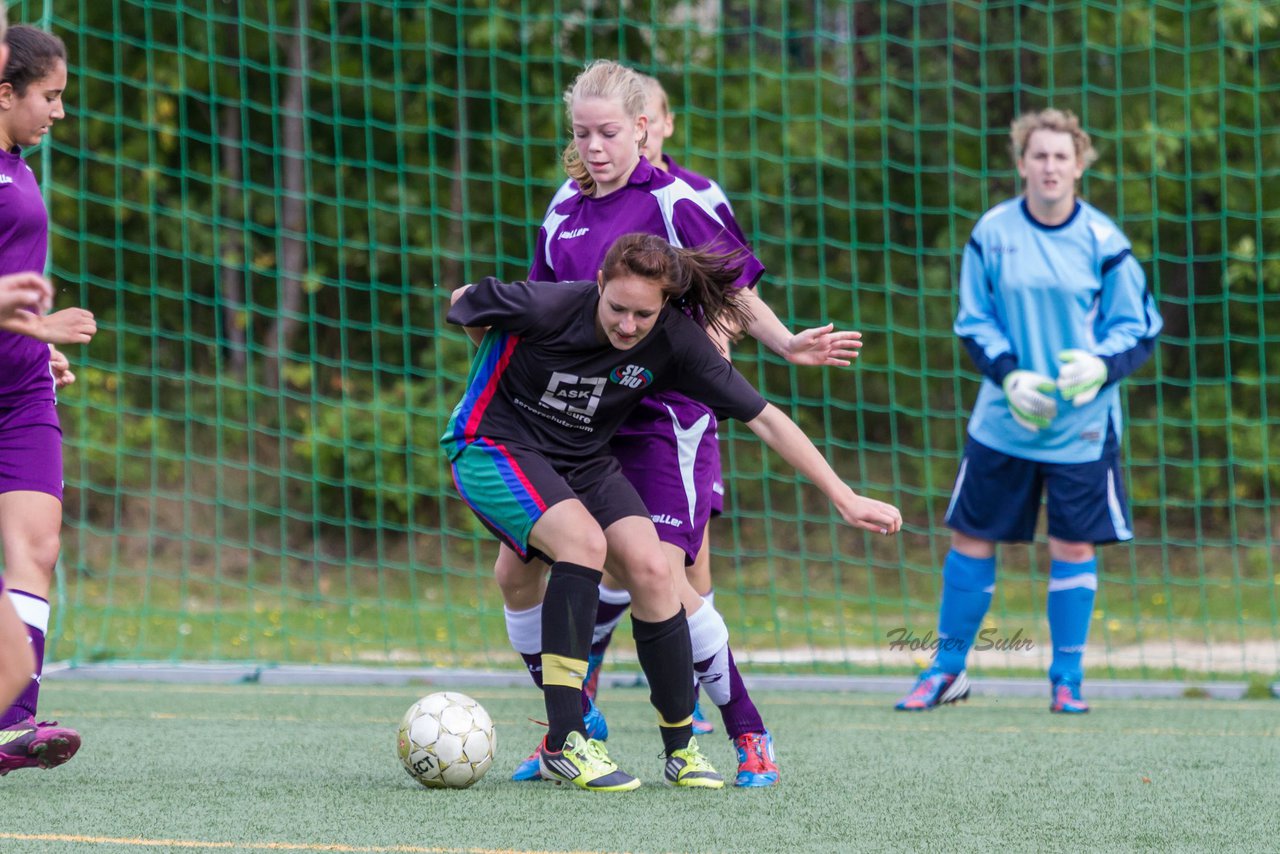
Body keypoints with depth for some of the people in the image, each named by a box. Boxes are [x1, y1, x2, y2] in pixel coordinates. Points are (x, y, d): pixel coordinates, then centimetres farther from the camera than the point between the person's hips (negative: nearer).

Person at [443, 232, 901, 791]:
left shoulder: (674, 341, -17)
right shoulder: (544, 307, -27)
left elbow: (763, 418, -11)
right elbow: (461, 305, -6)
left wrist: (844, 497, -12)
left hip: (583, 460, 4)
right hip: (492, 447, -4)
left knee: (650, 569, -17)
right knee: (584, 541, -30)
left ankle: (682, 750, 1)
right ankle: (563, 745, -26)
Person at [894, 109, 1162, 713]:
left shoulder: (1102, 242, -5)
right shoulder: (991, 234, -2)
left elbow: (1139, 329, 1)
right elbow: (974, 323, 3)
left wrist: (1101, 365, -19)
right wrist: (1011, 375, -14)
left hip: (1081, 424, -1)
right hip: (1003, 420, 1)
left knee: (1074, 546, 0)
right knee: (970, 537, 5)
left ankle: (1067, 678, 14)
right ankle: (948, 669, 19)